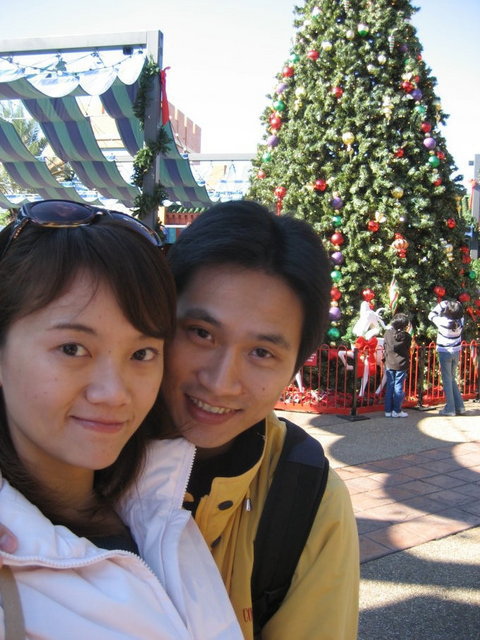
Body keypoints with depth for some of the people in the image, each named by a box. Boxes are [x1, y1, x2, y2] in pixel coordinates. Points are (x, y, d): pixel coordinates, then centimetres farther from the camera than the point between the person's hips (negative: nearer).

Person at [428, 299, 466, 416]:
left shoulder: (442, 322, -20)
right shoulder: (460, 321, -9)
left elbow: (431, 315, -2)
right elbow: (459, 314, 15)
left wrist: (442, 304, 1)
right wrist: (456, 305, 4)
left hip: (444, 353, -5)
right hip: (456, 353, 5)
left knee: (447, 380, 2)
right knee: (452, 379, 18)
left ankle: (450, 408, 3)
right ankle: (459, 406, 17)